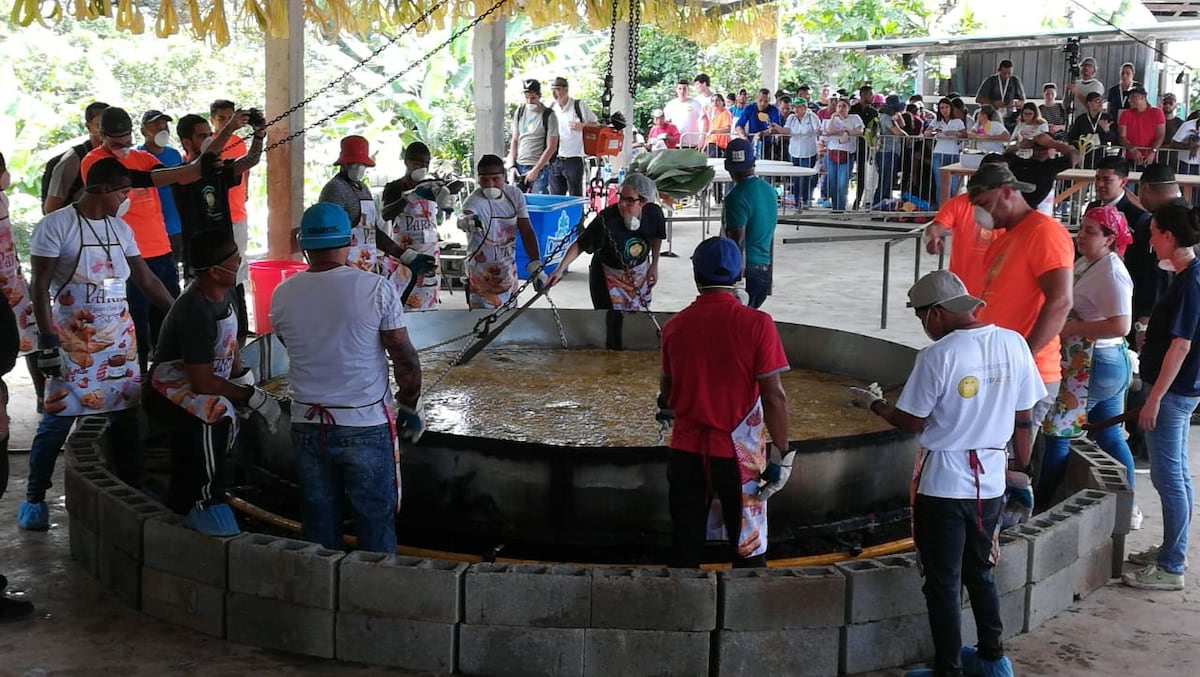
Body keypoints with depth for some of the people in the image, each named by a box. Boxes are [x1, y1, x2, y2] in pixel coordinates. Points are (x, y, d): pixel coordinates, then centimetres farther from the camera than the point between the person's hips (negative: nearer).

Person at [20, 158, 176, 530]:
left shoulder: (121, 229, 9)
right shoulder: (55, 225, -8)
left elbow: (148, 281, 15)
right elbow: (39, 288, -10)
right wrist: (47, 342, -15)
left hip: (119, 339, 5)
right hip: (72, 341, -5)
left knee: (126, 416, 4)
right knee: (56, 420, 0)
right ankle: (34, 499, 15)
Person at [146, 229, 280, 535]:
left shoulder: (224, 294, -1)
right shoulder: (195, 313, -30)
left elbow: (230, 342, 17)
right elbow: (203, 383, -30)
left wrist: (244, 378, 2)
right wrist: (253, 397, -24)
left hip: (197, 386, 10)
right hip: (169, 390, -10)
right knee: (217, 413, -35)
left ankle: (184, 500, 28)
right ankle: (207, 502, -25)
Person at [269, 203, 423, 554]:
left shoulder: (283, 294, -3)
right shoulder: (376, 289, -12)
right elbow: (406, 360, -10)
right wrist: (409, 408, 4)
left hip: (307, 425, 3)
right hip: (366, 426, -3)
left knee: (318, 523, 15)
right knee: (375, 522, 9)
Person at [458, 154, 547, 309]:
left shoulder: (515, 195, -4)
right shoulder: (474, 201, -20)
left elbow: (526, 232, -3)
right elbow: (467, 213, -43)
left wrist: (536, 265, -11)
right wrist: (466, 221, -68)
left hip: (508, 272, 5)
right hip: (482, 277, -5)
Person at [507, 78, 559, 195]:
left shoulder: (548, 115, -4)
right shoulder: (519, 112, 11)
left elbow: (551, 147, -8)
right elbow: (514, 140, 16)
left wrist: (536, 170, -12)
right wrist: (512, 165, 5)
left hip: (539, 168, -4)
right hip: (519, 166, 4)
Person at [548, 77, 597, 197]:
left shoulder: (579, 106, -3)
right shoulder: (551, 108, 10)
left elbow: (595, 125, 3)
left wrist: (582, 127, -17)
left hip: (573, 160, -4)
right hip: (555, 161, 4)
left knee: (576, 197, 0)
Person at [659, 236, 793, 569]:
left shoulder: (675, 326, -1)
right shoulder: (756, 323, -13)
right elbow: (773, 396, -14)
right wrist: (781, 452, -3)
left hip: (687, 452, 3)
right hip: (739, 454, -3)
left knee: (685, 550, 13)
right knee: (748, 552, 8)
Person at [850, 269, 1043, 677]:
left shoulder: (938, 356, -18)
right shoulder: (1014, 343, -2)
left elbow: (911, 423, -10)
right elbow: (1025, 420, 5)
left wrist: (872, 403, 7)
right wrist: (1020, 471, 16)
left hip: (943, 485, -6)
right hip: (990, 482, 6)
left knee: (943, 583, 7)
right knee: (980, 572, 23)